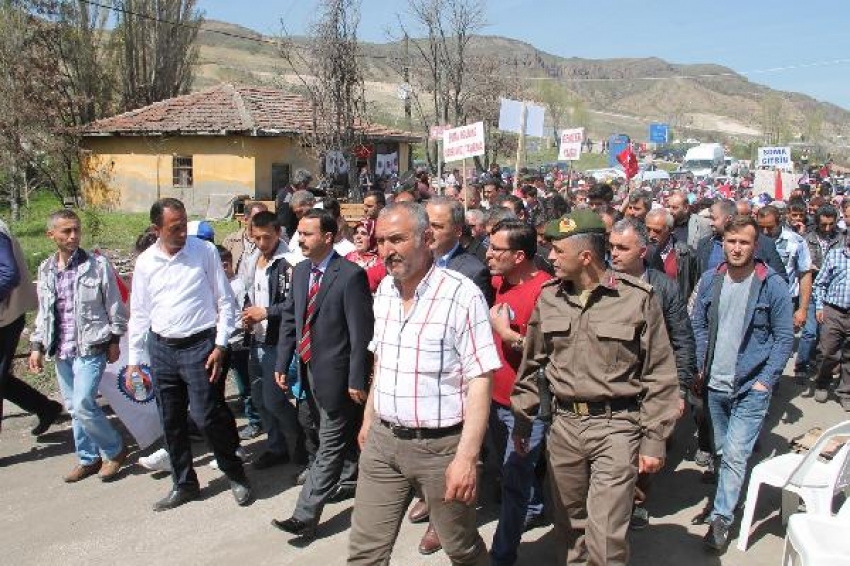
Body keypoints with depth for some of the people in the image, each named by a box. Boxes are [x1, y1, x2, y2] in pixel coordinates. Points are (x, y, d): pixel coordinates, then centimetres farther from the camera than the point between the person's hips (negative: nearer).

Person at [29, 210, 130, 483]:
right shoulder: (46, 270, 7)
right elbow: (43, 312, 15)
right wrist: (37, 346, 9)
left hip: (91, 348, -6)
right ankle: (89, 458, 28)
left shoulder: (98, 264, -8)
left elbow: (115, 305, -3)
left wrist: (114, 340, -3)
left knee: (83, 404, -13)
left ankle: (115, 450, 8)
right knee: (73, 408, 12)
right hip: (61, 350, 6)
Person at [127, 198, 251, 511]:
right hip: (161, 348, 4)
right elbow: (139, 313, 9)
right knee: (171, 422, 12)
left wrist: (220, 345, -8)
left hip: (199, 345, -4)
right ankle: (184, 484, 30)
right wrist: (134, 359, 9)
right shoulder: (145, 262, 2)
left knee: (206, 416, -6)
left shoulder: (205, 252, -7)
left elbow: (225, 301, -3)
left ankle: (235, 475, 17)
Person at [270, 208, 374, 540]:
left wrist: (357, 380, -16)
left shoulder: (351, 275, -17)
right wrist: (282, 364, 7)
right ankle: (350, 480, 42)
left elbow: (361, 332, -17)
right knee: (335, 434, 23)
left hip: (335, 372, -8)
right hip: (309, 370, 8)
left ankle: (306, 516, 2)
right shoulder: (301, 271, 7)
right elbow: (289, 318, 12)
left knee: (330, 444, -1)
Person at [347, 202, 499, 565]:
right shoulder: (384, 290, 6)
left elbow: (480, 381, -17)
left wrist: (467, 458, -20)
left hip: (440, 444, -5)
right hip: (382, 440, 6)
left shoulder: (461, 295, -17)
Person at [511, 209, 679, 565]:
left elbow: (659, 376, -3)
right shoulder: (549, 296, 4)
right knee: (570, 525, 16)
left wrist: (654, 440, -5)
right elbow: (532, 364, 13)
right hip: (563, 425, 4)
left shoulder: (637, 298, -8)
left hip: (617, 426, -4)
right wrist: (522, 421, 14)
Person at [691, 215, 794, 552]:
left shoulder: (772, 284, -9)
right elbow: (698, 325, 9)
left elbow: (784, 337, -5)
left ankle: (721, 517, 4)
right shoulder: (710, 280, 0)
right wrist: (702, 367, 2)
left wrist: (766, 380, -10)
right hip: (715, 385, 4)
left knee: (735, 455, -6)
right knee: (723, 451, 18)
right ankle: (729, 497, 37)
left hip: (751, 387, -4)